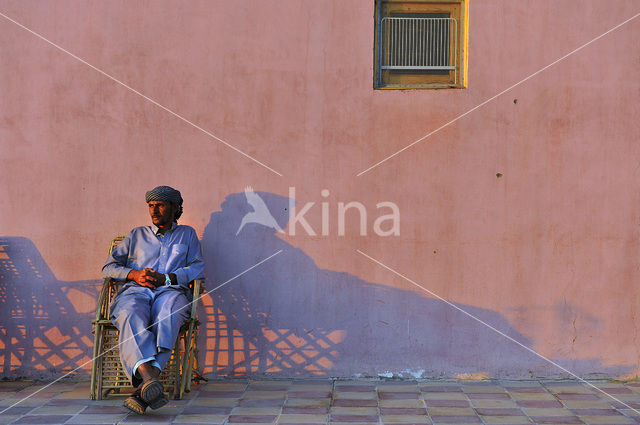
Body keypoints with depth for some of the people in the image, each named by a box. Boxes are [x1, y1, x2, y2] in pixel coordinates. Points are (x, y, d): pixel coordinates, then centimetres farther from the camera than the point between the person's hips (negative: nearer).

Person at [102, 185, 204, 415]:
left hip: (171, 291, -1)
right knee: (131, 318, -38)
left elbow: (197, 268, 12)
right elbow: (109, 267, 23)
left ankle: (143, 388, -55)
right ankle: (150, 379, -59)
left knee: (167, 319, -40)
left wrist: (165, 278, -5)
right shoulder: (137, 234, 31)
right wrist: (134, 274, 1)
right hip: (135, 292, 1)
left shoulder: (187, 234, 28)